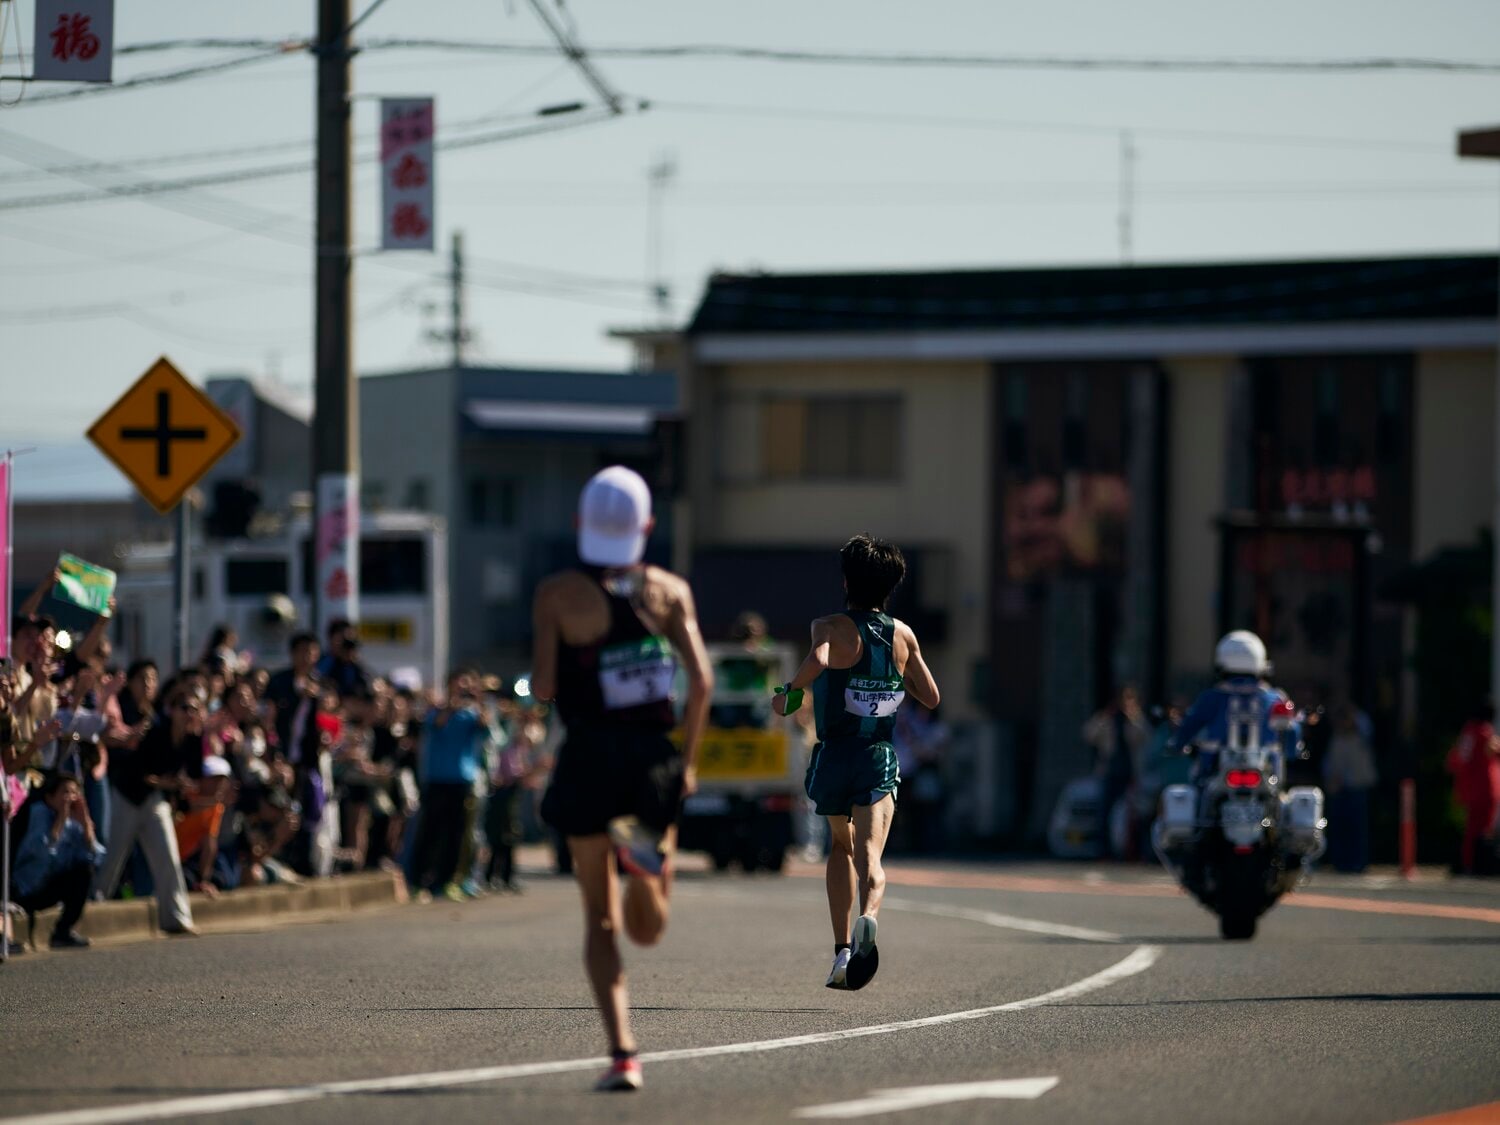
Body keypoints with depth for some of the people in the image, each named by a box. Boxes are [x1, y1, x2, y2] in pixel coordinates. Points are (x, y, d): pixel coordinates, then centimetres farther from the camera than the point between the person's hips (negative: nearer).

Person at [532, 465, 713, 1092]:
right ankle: (647, 848, -22)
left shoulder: (557, 594, -4)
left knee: (600, 918, 7)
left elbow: (542, 688, -10)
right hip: (654, 757, 2)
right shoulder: (669, 590, 2)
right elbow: (701, 681, -6)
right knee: (647, 929, 13)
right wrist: (688, 759, 5)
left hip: (590, 759, -2)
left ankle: (622, 1055, -7)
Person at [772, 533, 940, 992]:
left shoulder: (833, 627, -6)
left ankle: (842, 949, 18)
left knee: (842, 846, 22)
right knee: (868, 855, -11)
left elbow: (817, 662, -30)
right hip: (881, 760, 1)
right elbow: (931, 697, 13)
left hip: (834, 755, -1)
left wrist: (789, 693, -13)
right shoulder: (904, 636, 5)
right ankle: (867, 918, -44)